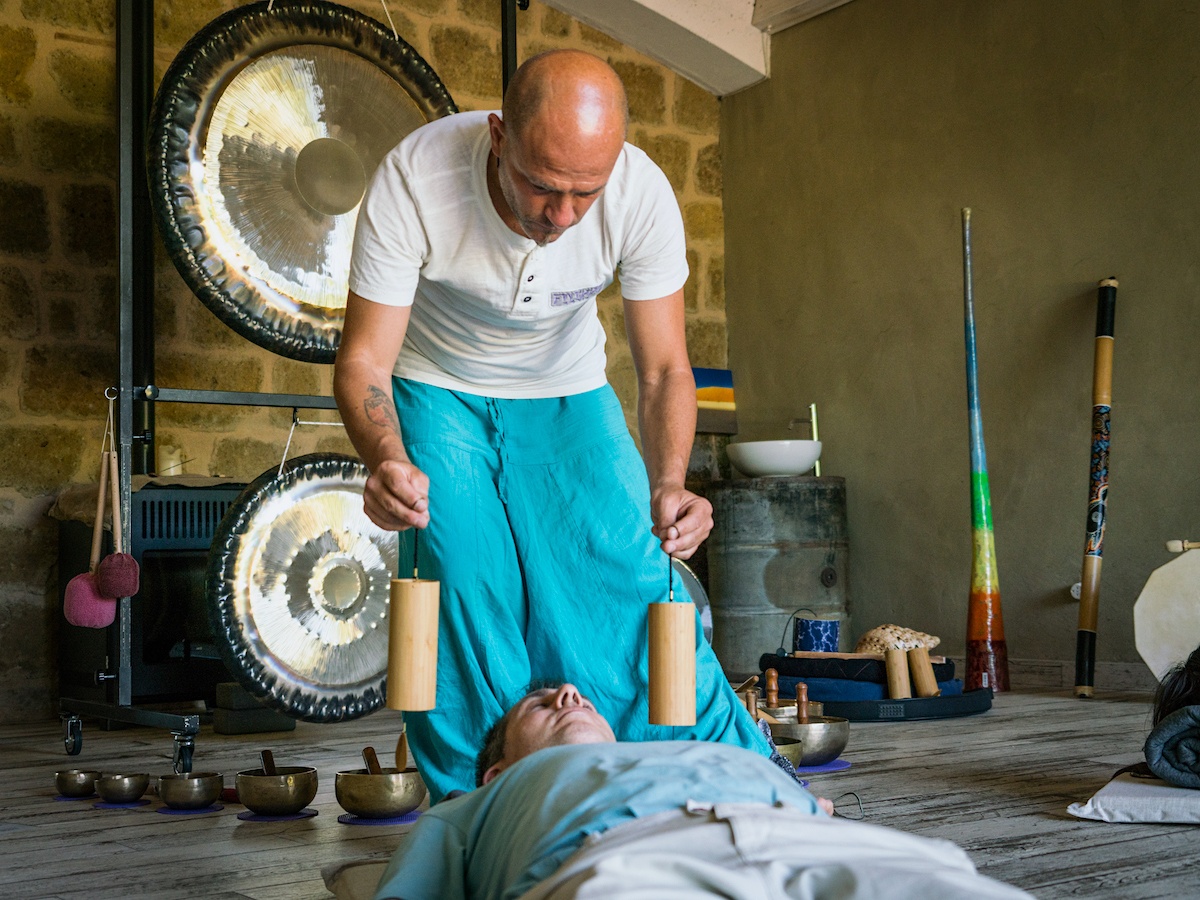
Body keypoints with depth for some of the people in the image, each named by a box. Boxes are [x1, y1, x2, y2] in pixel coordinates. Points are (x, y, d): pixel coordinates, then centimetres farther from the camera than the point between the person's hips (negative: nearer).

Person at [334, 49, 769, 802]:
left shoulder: (643, 195, -28)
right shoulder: (414, 180, -33)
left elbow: (664, 369, -21)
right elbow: (365, 357, -27)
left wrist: (668, 485, -40)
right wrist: (386, 458, -48)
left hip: (568, 394, 1)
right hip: (440, 392, -1)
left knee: (632, 583, -11)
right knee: (466, 589, -17)